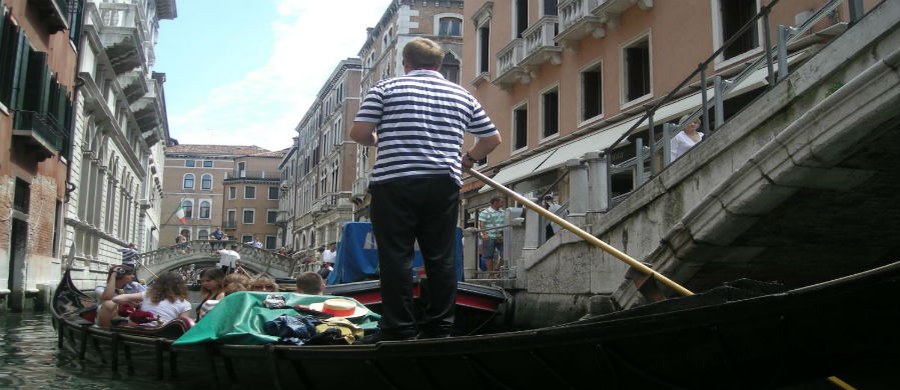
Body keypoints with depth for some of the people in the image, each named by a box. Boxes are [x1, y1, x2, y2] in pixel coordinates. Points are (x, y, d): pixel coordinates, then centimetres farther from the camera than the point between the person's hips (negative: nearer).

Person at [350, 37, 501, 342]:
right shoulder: (462, 96, 15)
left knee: (396, 256, 0)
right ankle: (439, 328, 12)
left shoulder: (386, 88, 5)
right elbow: (492, 139, 19)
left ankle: (398, 329, 2)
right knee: (441, 257, 8)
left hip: (394, 182, -3)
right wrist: (468, 158, 34)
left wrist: (377, 141, 18)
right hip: (444, 184, 3)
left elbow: (359, 133, -2)